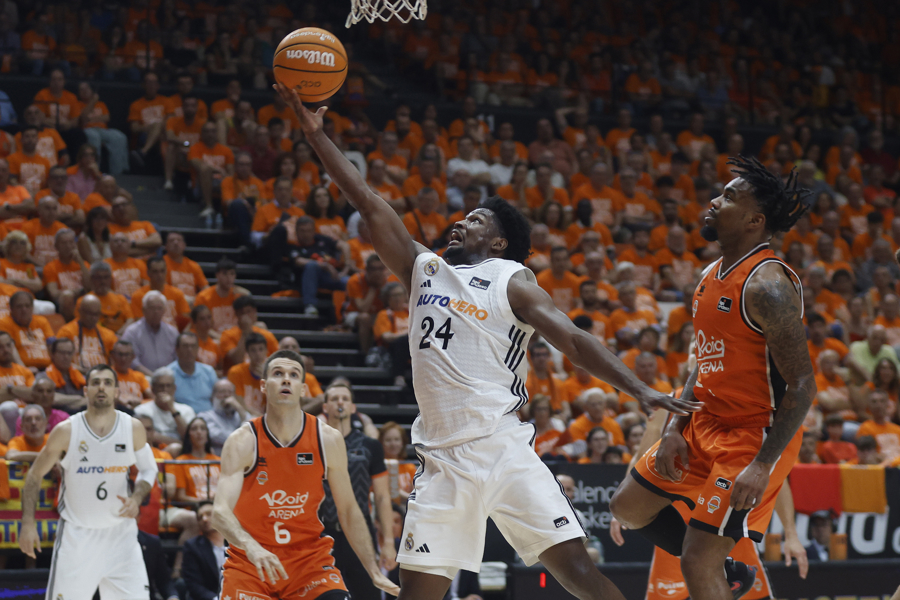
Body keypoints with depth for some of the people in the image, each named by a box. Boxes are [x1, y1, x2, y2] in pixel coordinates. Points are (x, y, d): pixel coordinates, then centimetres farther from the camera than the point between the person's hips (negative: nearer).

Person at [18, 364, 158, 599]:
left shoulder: (133, 429, -5)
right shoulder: (66, 431, -11)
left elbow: (148, 469, 11)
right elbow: (35, 476, 0)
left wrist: (136, 498, -10)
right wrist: (28, 524, -7)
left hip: (120, 531, 2)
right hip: (76, 533, -2)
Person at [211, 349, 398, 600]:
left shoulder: (329, 440, -5)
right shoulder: (242, 442, -13)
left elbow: (348, 511, 4)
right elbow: (220, 511, -24)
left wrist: (374, 572, 0)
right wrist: (251, 547, -43)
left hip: (308, 557, 1)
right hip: (250, 560, -1)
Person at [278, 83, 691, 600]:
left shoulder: (511, 282, 3)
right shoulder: (423, 269, 16)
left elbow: (573, 340, -6)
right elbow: (369, 203, 14)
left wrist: (641, 390, -19)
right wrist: (316, 132, 10)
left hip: (505, 452, -4)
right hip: (445, 462, 4)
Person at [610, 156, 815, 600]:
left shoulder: (767, 285, -21)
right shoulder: (713, 276, 8)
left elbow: (802, 386, -23)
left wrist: (762, 465, -27)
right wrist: (676, 428, 5)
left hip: (754, 435, -10)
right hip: (706, 425, 10)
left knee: (698, 563, -12)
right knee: (628, 508, 19)